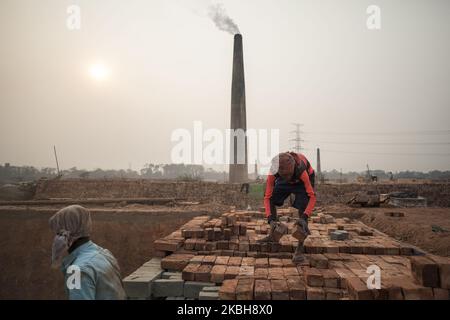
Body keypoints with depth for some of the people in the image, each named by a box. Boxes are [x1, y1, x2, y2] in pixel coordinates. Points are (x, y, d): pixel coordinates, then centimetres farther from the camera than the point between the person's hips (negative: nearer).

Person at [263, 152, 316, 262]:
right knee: (271, 200, -7)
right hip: (287, 182, 4)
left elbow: (312, 196, -38)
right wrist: (271, 219, -42)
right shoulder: (273, 173, -35)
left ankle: (300, 248, -14)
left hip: (303, 180, -4)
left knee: (302, 208, -20)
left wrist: (304, 218, -50)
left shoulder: (301, 171, -45)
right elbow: (267, 197, -30)